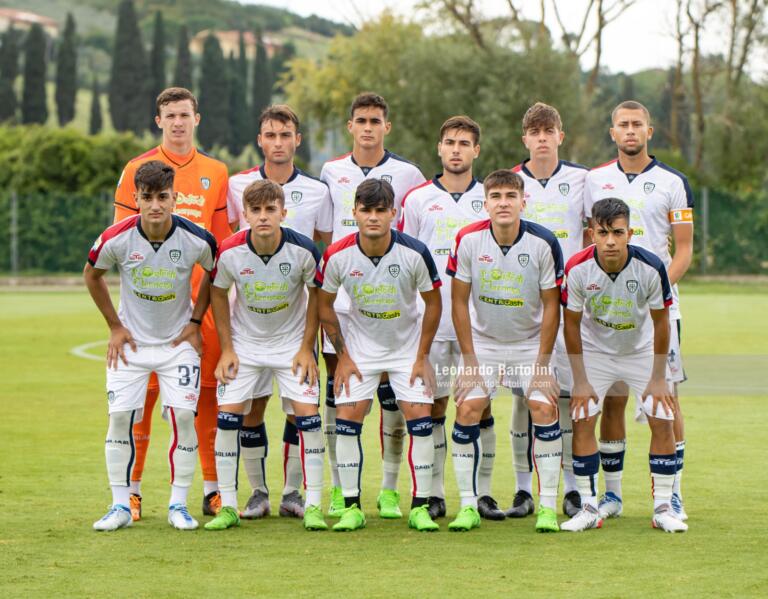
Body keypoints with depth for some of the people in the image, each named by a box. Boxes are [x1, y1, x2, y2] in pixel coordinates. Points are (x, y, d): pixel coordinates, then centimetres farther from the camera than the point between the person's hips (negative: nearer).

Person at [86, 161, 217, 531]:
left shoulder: (197, 240, -18)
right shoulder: (117, 239, -17)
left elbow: (216, 273, 5)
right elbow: (91, 274, 3)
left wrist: (195, 322, 1)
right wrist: (114, 326, 2)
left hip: (179, 341, 0)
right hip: (131, 341, 1)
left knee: (183, 416, -10)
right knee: (120, 417, -7)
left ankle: (178, 505, 3)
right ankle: (121, 506, 5)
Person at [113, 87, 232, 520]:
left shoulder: (216, 172, 11)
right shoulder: (138, 169, 3)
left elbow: (222, 240, 14)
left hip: (202, 297, 2)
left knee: (207, 389, 3)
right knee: (142, 391, -3)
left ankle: (213, 488, 10)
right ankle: (131, 489, 4)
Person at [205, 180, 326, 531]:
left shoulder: (303, 250, -22)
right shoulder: (230, 252, -20)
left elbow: (317, 293, -5)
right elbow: (218, 293, -1)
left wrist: (307, 347, -7)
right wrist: (226, 349, -3)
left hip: (293, 343, -1)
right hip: (244, 344, 1)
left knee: (308, 416, -11)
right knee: (228, 416, -7)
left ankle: (313, 506, -2)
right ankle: (228, 506, 4)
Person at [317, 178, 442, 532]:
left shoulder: (414, 253, -21)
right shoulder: (337, 255, -18)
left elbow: (433, 303, -6)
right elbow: (325, 305, -1)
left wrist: (422, 356, -6)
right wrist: (342, 356, -4)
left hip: (408, 345, 0)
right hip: (360, 346, 1)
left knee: (420, 420, -8)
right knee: (347, 420, -8)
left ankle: (420, 507, 2)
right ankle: (351, 507, 2)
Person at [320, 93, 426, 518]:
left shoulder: (407, 175, 4)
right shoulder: (330, 173, 10)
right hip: (339, 296, 2)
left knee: (391, 394, -2)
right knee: (337, 391, 0)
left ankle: (390, 490, 6)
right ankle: (339, 488, 8)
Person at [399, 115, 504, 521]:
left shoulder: (491, 199, 7)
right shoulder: (417, 199, 6)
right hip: (430, 319, 0)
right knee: (434, 404, 3)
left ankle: (482, 492, 6)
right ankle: (434, 493, 8)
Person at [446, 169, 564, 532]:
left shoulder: (544, 243, -17)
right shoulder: (468, 240, -15)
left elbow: (551, 305, -10)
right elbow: (459, 301, -6)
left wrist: (542, 363, -12)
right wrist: (469, 360, -9)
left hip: (531, 342, -1)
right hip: (482, 341, 1)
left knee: (544, 408, -16)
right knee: (467, 410, -14)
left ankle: (548, 507, -7)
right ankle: (468, 505, -3)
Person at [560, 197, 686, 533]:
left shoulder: (650, 267, -26)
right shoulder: (577, 269, -25)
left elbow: (660, 322, -13)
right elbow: (572, 323, -11)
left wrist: (658, 378, -9)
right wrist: (580, 381, -10)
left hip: (642, 351, 0)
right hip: (595, 351, 0)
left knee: (662, 420, -9)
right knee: (582, 421, -11)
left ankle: (663, 508, 3)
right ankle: (589, 508, -1)